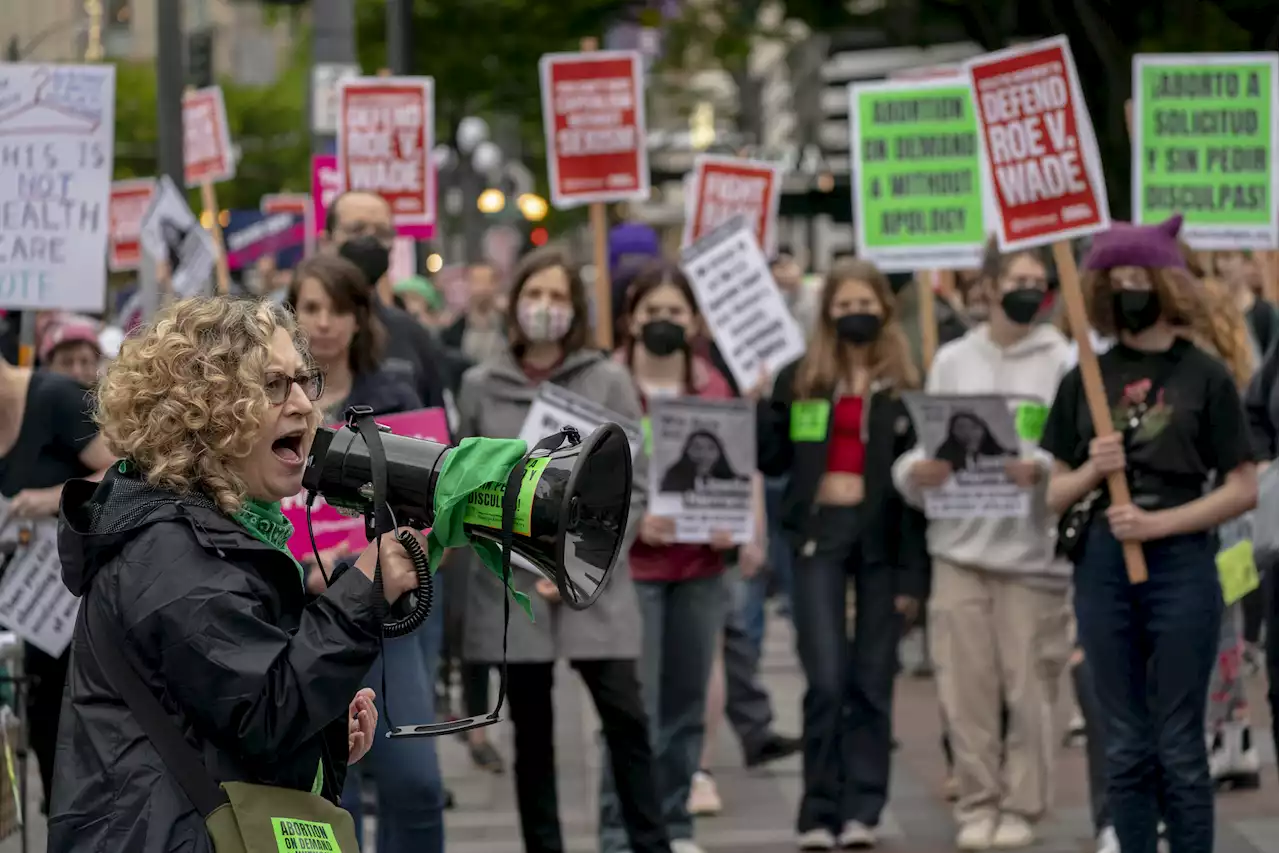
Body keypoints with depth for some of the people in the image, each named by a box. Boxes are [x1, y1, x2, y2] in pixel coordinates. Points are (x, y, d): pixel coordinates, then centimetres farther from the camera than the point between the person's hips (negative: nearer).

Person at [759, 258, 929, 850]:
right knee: (826, 680, -7)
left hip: (882, 534, 0)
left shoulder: (905, 385, 5)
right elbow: (772, 462, 7)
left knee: (872, 681, 3)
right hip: (819, 533, 0)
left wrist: (914, 571, -4)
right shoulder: (800, 380, 8)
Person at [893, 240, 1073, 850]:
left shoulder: (1062, 362, 3)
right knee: (965, 684, 1)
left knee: (1028, 686, 0)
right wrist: (916, 472, -9)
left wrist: (1042, 469, -21)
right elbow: (923, 447, 12)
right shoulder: (952, 361, 12)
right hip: (959, 546, 2)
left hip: (1032, 545, -2)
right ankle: (977, 803, 11)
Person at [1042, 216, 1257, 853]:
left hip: (1180, 566, -3)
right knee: (1126, 747, 7)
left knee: (1178, 746, -1)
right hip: (1103, 568, 3)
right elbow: (1056, 496, 11)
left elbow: (1243, 490, -2)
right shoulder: (1084, 381, 9)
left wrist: (1158, 523, -12)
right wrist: (1092, 471, -10)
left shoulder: (1205, 377, 0)